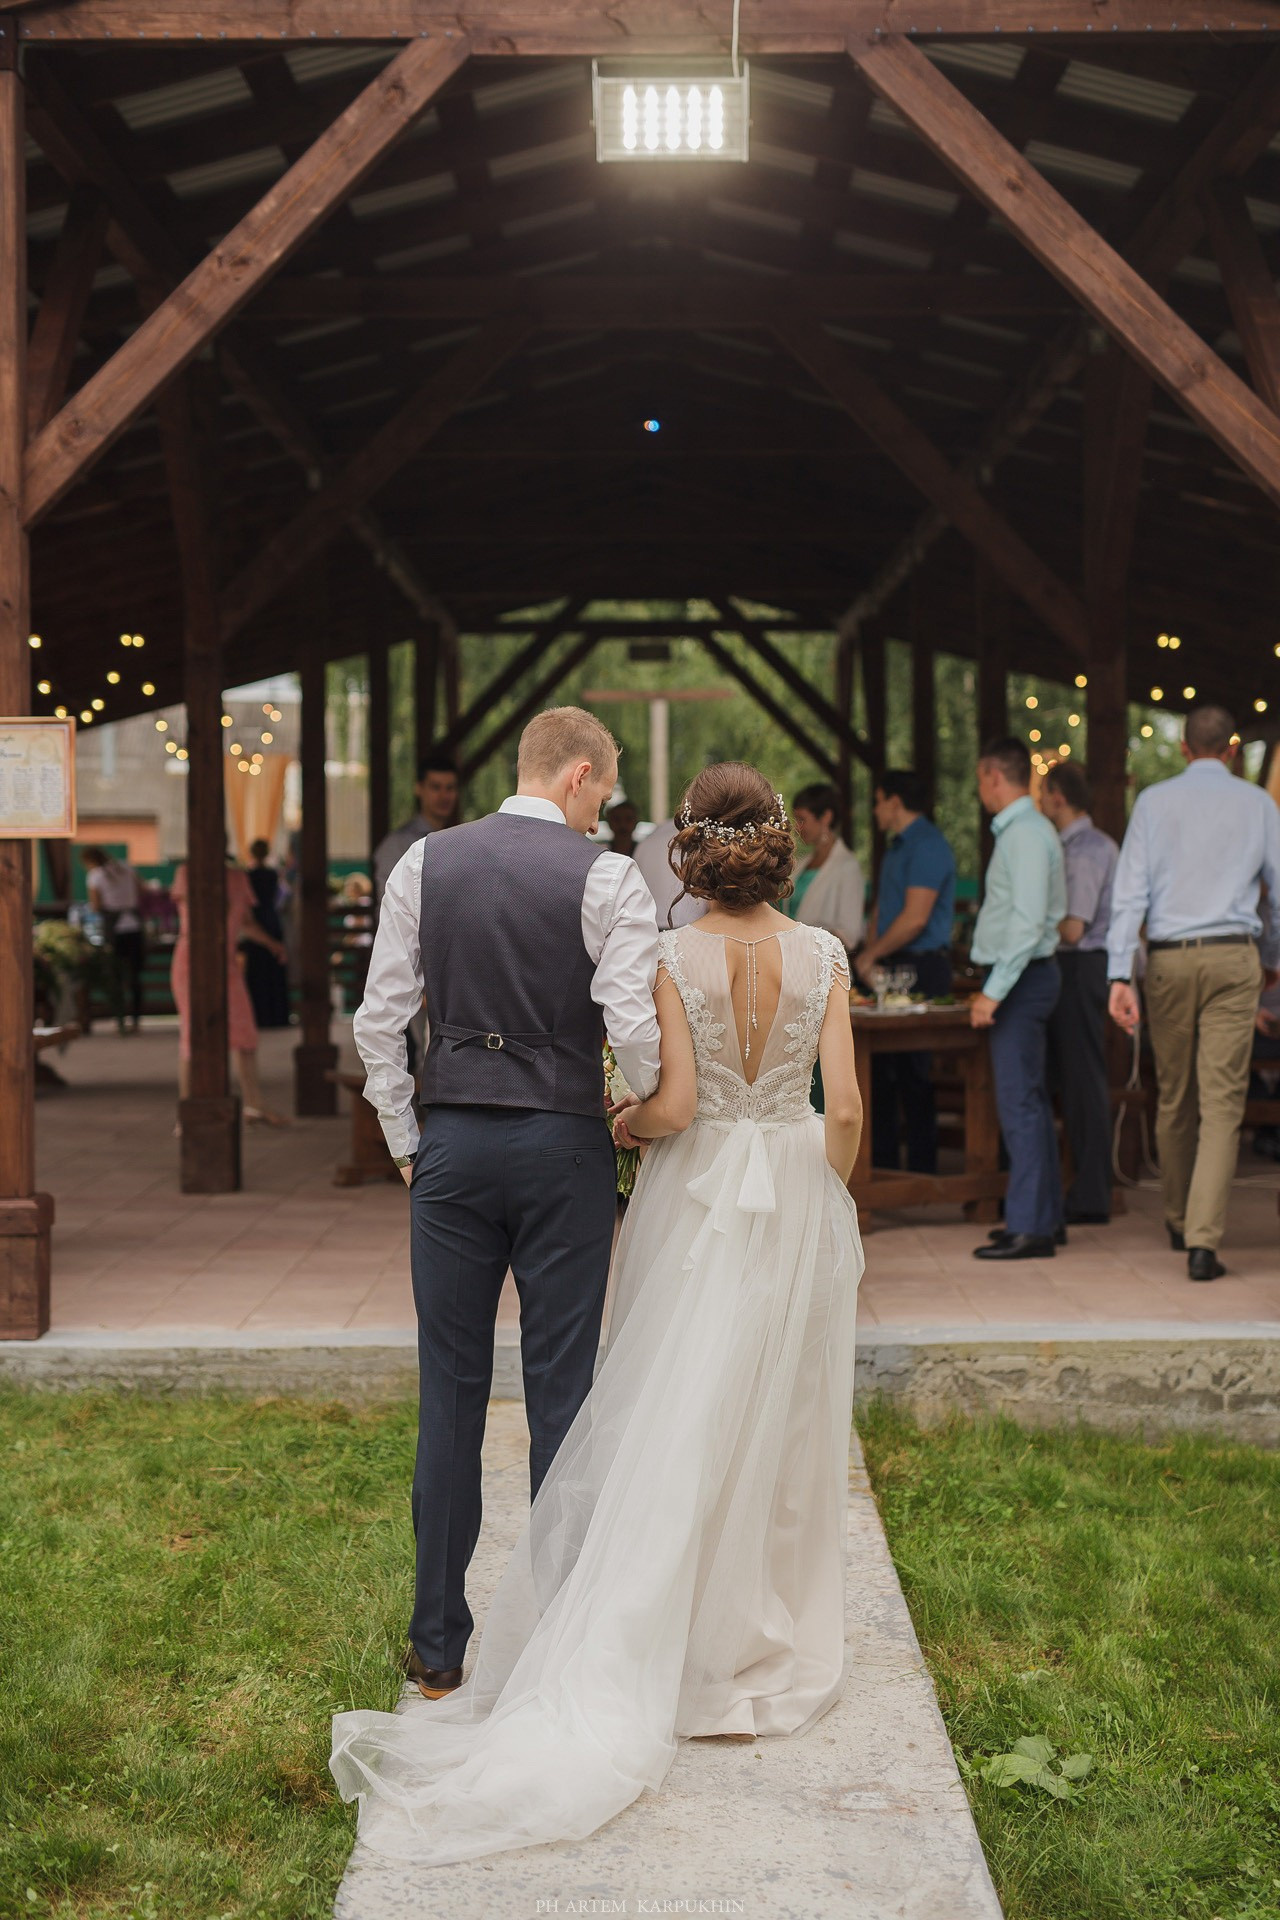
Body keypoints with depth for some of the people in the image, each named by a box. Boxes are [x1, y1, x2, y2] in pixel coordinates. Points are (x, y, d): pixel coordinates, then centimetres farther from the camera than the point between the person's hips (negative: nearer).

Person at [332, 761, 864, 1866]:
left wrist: (614, 1130, 5)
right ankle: (768, 1640, 19)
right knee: (780, 1426, 11)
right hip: (799, 1199, 2)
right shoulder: (823, 957, -3)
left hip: (696, 1197, -2)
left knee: (677, 1423, 6)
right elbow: (845, 1108, -5)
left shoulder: (669, 958, -9)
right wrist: (827, 1207, 10)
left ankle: (675, 1644, 5)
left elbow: (674, 1104, -16)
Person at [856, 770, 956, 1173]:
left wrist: (869, 956, -10)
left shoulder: (926, 846, -13)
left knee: (912, 1073, -6)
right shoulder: (896, 847, 19)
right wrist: (871, 953, 5)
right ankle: (881, 1160, 17)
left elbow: (915, 918, -20)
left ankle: (921, 1169, 0)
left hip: (920, 969, -10)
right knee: (879, 1068, 10)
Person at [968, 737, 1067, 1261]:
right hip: (1024, 978, 10)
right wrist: (993, 988, 20)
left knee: (1020, 1103, -10)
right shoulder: (1020, 830, 15)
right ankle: (1046, 1216, 22)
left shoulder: (1025, 834, -16)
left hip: (1022, 978, -10)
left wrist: (994, 991, -22)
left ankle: (1030, 1228, -9)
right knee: (1030, 1101, 14)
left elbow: (1028, 921, -23)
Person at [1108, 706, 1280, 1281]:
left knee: (1173, 1098, 15)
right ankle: (1203, 1240, -14)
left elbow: (1129, 892, -3)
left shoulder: (1153, 802, 3)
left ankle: (1178, 1223, 30)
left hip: (1168, 958, 1)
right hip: (1233, 958, -1)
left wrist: (1120, 976, -5)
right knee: (1222, 1102, -4)